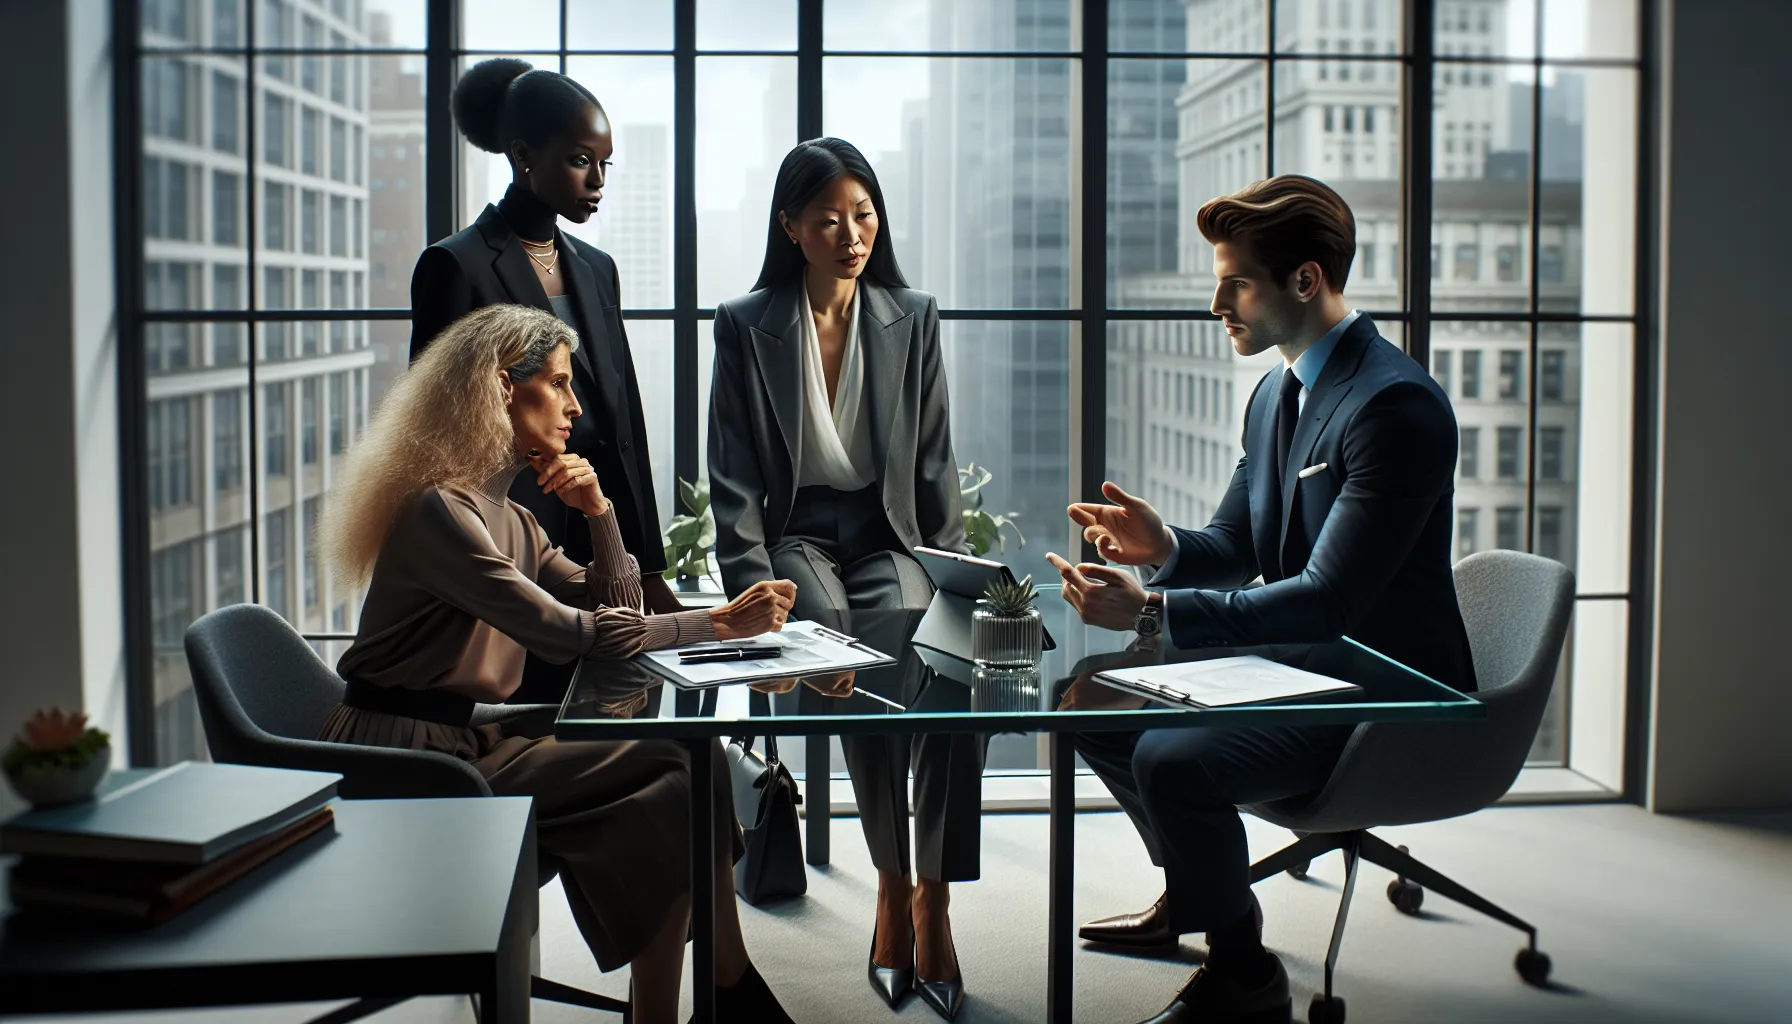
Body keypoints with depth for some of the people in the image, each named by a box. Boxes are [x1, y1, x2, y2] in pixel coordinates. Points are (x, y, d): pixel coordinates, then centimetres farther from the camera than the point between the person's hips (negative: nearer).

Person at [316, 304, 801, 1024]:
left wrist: (597, 512, 1)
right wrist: (721, 625, -18)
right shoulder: (437, 509, -16)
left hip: (474, 736, 9)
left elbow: (617, 609, 15)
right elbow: (570, 634, -21)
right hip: (411, 763, -9)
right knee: (673, 779, -16)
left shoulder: (507, 516, 14)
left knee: (691, 760, -6)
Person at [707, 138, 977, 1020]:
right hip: (797, 538, -1)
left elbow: (934, 465, 10)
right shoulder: (746, 326, 3)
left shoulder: (912, 319, 9)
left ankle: (931, 896, -20)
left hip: (888, 535, 2)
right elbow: (734, 481, 1)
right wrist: (755, 587, -12)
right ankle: (896, 886, -16)